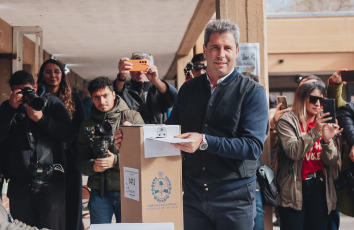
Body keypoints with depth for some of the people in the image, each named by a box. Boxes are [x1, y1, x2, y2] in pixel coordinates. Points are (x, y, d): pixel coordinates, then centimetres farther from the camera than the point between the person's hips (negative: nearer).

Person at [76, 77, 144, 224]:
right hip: (99, 191, 2)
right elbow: (80, 161, 11)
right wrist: (93, 166, -11)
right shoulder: (88, 125, 11)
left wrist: (116, 161, -16)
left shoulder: (132, 117, 1)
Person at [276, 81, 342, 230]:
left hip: (319, 186, 4)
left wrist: (327, 140, -16)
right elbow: (293, 152, -18)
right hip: (294, 188, -4)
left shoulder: (325, 124, 10)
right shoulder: (287, 121, -4)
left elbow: (332, 162, 2)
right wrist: (315, 132, -27)